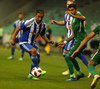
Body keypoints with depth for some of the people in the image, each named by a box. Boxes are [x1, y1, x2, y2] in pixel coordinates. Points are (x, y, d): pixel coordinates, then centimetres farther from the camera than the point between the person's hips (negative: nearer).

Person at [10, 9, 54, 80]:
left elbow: (42, 34, 14)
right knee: (33, 50, -33)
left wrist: (48, 40, -4)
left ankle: (31, 75, 20)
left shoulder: (43, 25, -5)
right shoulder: (29, 22, -24)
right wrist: (13, 39, -11)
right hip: (24, 42, -7)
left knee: (37, 59, 2)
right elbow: (18, 28, -13)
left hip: (32, 43, 7)